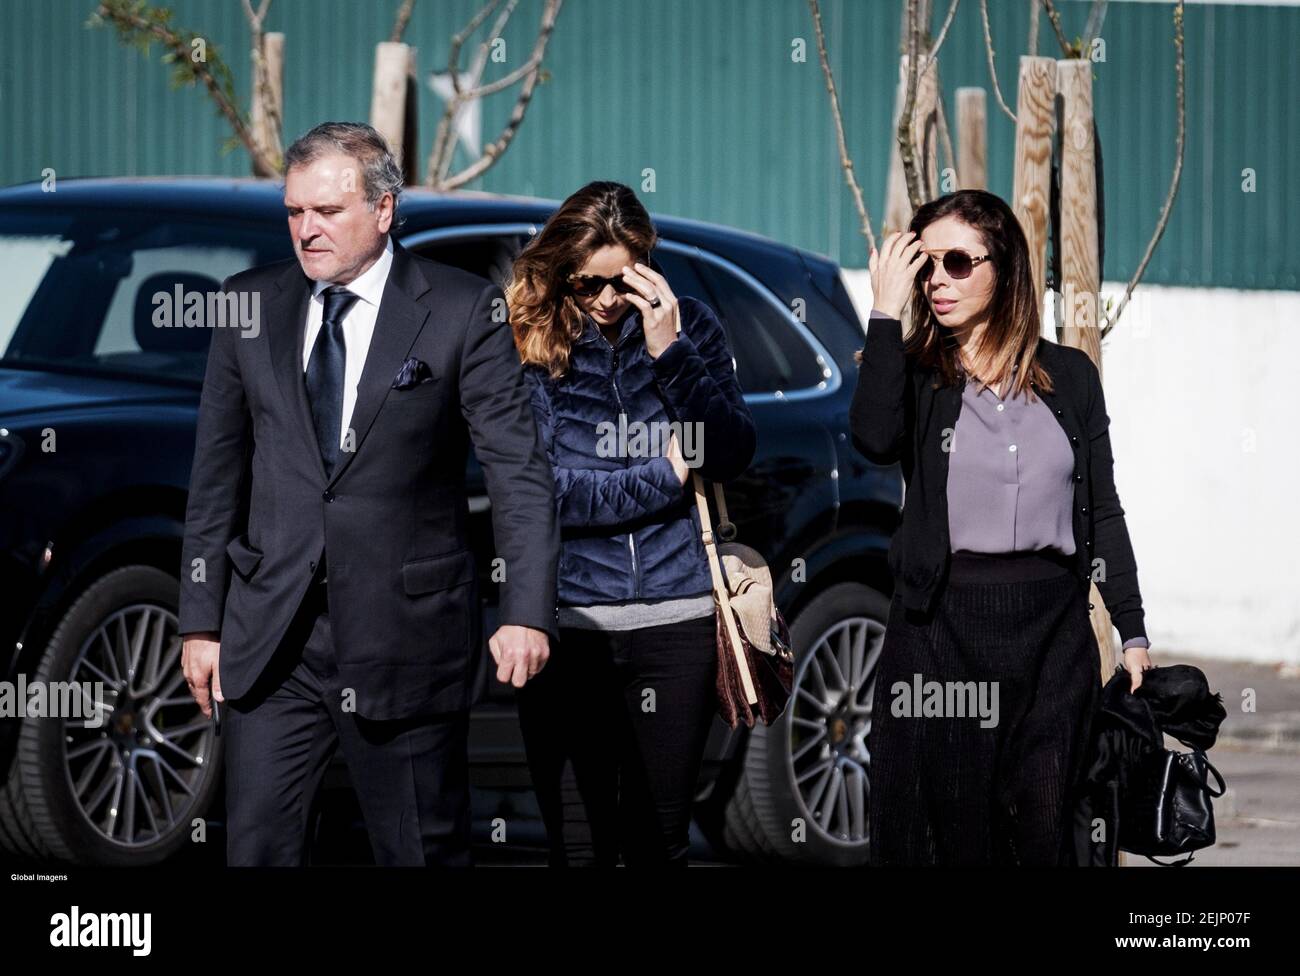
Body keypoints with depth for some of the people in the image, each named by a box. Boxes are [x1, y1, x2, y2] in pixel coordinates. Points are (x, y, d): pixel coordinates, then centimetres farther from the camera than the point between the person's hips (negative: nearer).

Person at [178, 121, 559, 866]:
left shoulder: (464, 311, -3)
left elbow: (519, 468, -7)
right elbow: (217, 475, 12)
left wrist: (527, 611, -17)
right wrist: (202, 621, 10)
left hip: (407, 634, -3)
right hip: (270, 639, 3)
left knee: (426, 850, 4)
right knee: (257, 847, 0)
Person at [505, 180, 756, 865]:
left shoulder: (689, 326, 7)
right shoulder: (527, 343, -1)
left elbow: (732, 455, -3)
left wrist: (669, 352, -13)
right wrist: (663, 479, -6)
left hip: (676, 618, 2)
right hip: (567, 621, -2)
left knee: (660, 842, 6)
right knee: (579, 847, -1)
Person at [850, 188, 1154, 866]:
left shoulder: (1069, 376, 7)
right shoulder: (912, 373, 3)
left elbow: (1102, 513, 10)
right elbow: (874, 439, -20)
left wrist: (1133, 633, 5)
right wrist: (887, 311, -15)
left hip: (1052, 625, 1)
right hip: (943, 625, -1)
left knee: (1045, 826, 2)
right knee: (949, 828, 1)